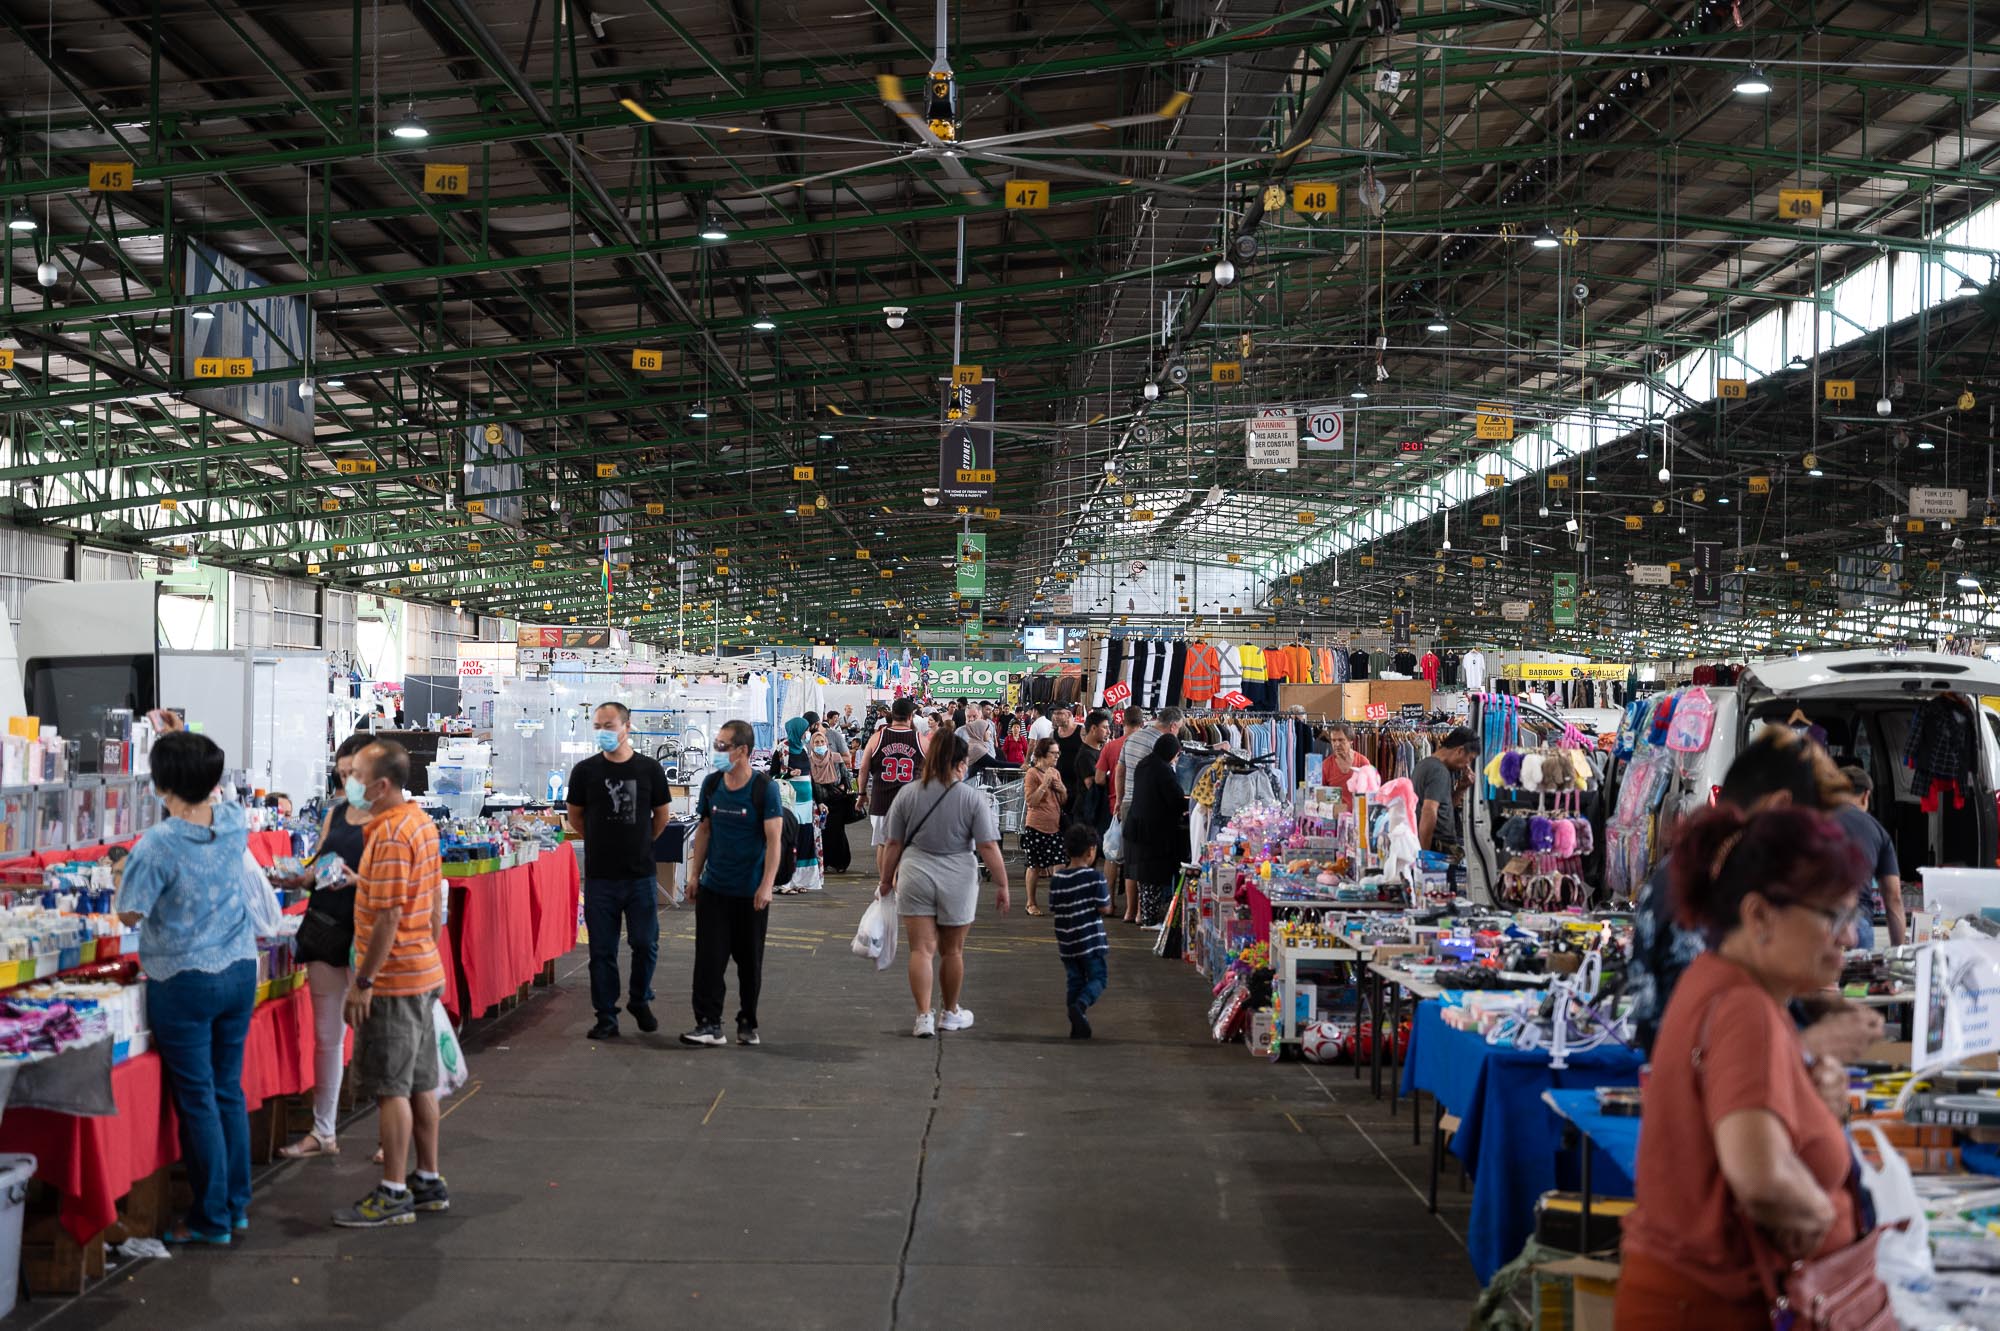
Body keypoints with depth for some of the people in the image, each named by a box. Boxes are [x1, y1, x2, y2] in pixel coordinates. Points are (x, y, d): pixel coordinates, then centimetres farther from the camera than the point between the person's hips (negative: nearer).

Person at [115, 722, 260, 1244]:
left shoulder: (158, 845, -19)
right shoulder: (235, 823, -2)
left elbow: (129, 913, -12)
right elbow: (208, 791, 21)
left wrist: (129, 867, 5)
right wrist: (181, 739, 26)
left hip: (184, 982, -5)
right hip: (239, 971, 5)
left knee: (196, 1099, 4)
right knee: (229, 1091, 14)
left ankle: (212, 1220, 12)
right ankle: (237, 1205, 23)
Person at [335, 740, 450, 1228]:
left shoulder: (390, 835, -20)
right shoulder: (421, 821, 10)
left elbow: (388, 918, -22)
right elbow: (436, 901, 16)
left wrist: (363, 982, -18)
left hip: (394, 980, -10)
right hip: (423, 972, 10)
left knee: (390, 1089, -2)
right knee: (419, 1084, 15)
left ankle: (393, 1194, 5)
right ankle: (428, 1183, 23)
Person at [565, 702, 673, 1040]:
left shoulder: (649, 769, 0)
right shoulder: (585, 770, -1)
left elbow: (662, 815, 13)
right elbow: (575, 818, 11)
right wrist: (603, 843, 11)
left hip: (641, 875, 0)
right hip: (600, 876, 0)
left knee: (645, 944, 5)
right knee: (603, 950, 4)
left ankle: (640, 1001, 28)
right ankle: (606, 1017, 13)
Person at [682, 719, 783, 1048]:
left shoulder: (764, 788, -10)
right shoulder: (712, 783, 3)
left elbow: (774, 839, -12)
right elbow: (704, 830, 12)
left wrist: (767, 885, -18)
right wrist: (694, 874, 9)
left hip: (750, 893, -3)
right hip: (713, 888, 3)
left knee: (750, 960, 8)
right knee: (709, 957, -3)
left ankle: (748, 1024, 21)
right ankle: (709, 1024, 1)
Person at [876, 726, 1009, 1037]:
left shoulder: (908, 794, -1)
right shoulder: (974, 798, -7)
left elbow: (893, 844, 4)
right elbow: (988, 847, -9)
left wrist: (887, 880, 15)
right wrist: (1003, 886, -2)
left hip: (915, 877, 1)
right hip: (957, 882, -1)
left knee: (921, 949, 3)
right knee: (952, 951, 13)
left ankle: (924, 1016, -3)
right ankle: (950, 1014, 26)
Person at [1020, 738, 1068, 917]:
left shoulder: (1056, 773, 12)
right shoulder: (1032, 774, -8)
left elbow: (1063, 802, 18)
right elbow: (1030, 801, -15)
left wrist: (1062, 789, -2)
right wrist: (1045, 784, -20)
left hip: (1055, 827, 6)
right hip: (1036, 827, -6)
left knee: (1059, 865, 0)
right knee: (1035, 866, 3)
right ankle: (1031, 904, 14)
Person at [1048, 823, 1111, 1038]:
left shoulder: (1057, 879, 0)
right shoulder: (1095, 877, -14)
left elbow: (1053, 909, 6)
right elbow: (1104, 909, -12)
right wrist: (1107, 893, 7)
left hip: (1066, 942, 5)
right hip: (1090, 940, -5)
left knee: (1075, 981, 14)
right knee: (1097, 978, 5)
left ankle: (1078, 1026, 15)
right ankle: (1079, 1006, -20)